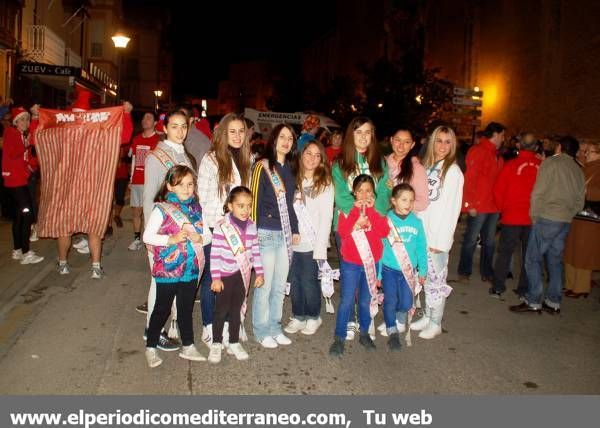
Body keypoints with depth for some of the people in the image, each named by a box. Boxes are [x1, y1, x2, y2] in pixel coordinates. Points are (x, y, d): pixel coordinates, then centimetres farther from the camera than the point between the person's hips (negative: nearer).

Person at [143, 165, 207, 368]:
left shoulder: (196, 208, 5)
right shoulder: (162, 209, -10)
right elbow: (147, 237, -13)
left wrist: (199, 238, -9)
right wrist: (171, 239, -22)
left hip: (190, 269, 5)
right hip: (167, 269, -4)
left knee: (187, 309, 17)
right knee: (162, 309, 9)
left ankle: (188, 346, 31)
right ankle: (151, 348, 26)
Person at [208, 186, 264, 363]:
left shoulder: (251, 226, -1)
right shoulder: (222, 227, -16)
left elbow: (255, 251, 7)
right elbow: (215, 254, -14)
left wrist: (259, 273, 7)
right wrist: (216, 277, -14)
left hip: (243, 274, 4)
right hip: (225, 275, -4)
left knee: (237, 309, 15)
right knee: (221, 310, 6)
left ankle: (234, 343, 29)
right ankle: (216, 344, 23)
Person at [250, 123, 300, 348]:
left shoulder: (289, 168, 14)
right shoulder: (263, 166, -4)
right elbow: (254, 200, -7)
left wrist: (295, 229, 15)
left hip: (285, 234, 6)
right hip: (266, 234, -6)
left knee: (280, 285, 11)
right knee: (264, 285, 0)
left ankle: (275, 327, 25)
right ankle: (261, 330, 15)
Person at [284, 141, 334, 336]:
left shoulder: (325, 184, -2)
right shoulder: (294, 180, 10)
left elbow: (326, 217, -6)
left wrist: (320, 247, -12)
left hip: (311, 243, -3)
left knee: (309, 281, 2)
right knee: (294, 280, 7)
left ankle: (313, 317, 22)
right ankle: (298, 317, 24)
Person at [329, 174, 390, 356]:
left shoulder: (378, 209, 4)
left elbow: (384, 231, -12)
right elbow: (342, 232, -16)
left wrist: (371, 210, -15)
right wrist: (356, 210, -20)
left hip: (372, 262, 2)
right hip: (350, 262, -2)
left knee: (367, 301, 12)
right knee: (346, 300, -2)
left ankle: (364, 334, 29)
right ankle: (339, 338, 8)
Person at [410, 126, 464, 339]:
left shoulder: (453, 171, -8)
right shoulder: (426, 167, 11)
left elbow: (452, 209, -12)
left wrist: (441, 240, -14)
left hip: (438, 236, -5)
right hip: (422, 233, 6)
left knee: (436, 278, 3)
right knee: (426, 276, 14)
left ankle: (436, 323, 15)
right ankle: (427, 316, 27)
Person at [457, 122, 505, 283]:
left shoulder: (496, 155, 16)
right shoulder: (478, 151, -9)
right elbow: (470, 178, -14)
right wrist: (470, 204, -18)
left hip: (493, 206, 8)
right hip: (478, 206, -8)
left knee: (490, 241, 12)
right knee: (471, 239, 1)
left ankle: (487, 272, 22)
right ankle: (464, 272, 13)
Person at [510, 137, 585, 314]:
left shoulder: (551, 162, -4)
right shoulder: (578, 170, 15)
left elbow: (538, 192, -10)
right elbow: (580, 202, 16)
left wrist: (534, 216, -2)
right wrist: (567, 214, 18)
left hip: (547, 218, -7)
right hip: (566, 222, 7)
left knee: (533, 259, -2)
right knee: (555, 260, 13)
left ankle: (533, 301, -3)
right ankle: (553, 302, 17)